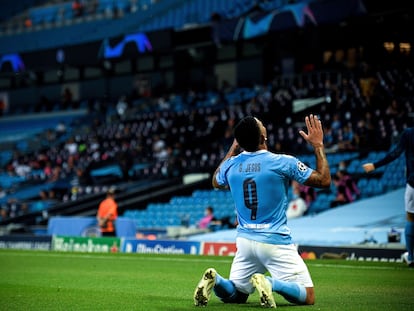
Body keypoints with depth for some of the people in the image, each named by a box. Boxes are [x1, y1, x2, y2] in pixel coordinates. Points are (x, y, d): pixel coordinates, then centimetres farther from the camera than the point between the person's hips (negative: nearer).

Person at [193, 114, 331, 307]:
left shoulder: (231, 164, 0)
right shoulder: (283, 162, -13)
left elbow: (216, 182, 25)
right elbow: (324, 181, -4)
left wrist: (232, 150, 28)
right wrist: (318, 146, 5)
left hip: (245, 240, 5)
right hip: (276, 242, -5)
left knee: (235, 295, 20)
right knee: (307, 297, 1)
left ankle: (215, 280, -13)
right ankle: (270, 283, -27)